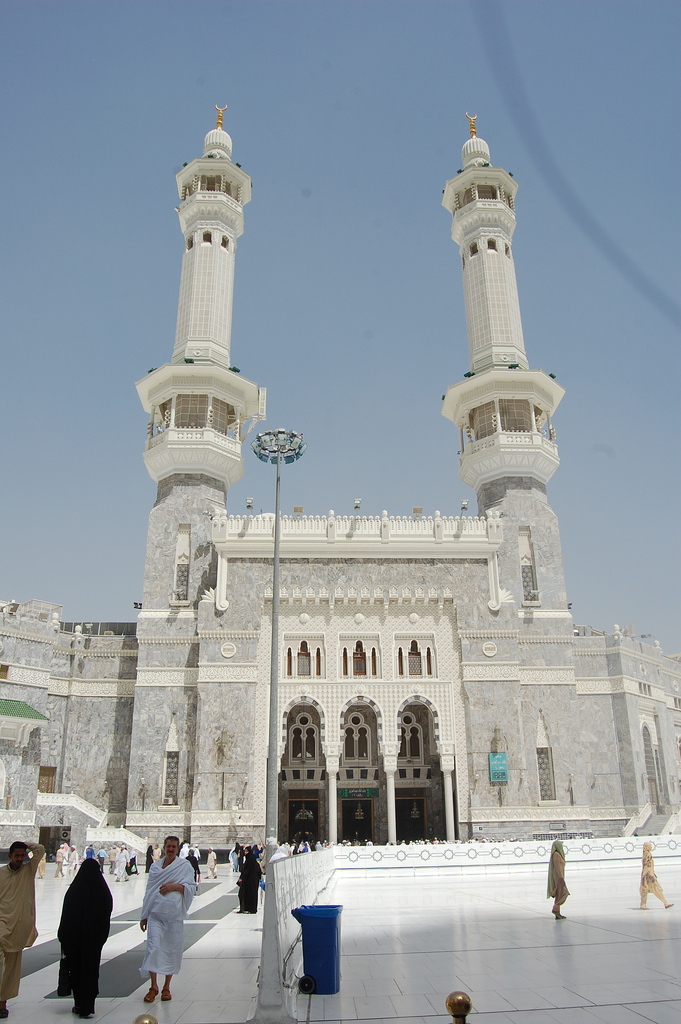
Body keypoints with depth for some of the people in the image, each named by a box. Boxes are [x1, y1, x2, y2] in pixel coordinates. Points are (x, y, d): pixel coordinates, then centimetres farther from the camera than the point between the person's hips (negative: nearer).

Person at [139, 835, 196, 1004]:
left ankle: (167, 987, 19)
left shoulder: (184, 866, 2)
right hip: (155, 913, 1)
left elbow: (191, 888, -1)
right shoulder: (155, 866, 10)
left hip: (174, 914, -1)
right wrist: (144, 916, 15)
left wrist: (175, 886, -16)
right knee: (153, 947, -9)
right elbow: (149, 891, 15)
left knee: (172, 949, 4)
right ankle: (153, 986, 6)